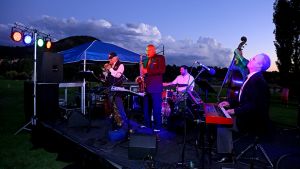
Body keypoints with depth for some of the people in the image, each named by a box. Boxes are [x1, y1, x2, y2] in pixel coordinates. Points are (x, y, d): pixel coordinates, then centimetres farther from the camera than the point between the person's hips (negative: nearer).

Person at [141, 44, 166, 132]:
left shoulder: (160, 58, 0)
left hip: (155, 87, -7)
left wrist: (147, 71, -17)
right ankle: (147, 124, 20)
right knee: (146, 107, 9)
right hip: (146, 87, 7)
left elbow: (162, 70, -14)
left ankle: (157, 126, 4)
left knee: (156, 108, -4)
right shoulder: (146, 60, 21)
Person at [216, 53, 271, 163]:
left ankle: (227, 156, 2)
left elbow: (254, 105, -27)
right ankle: (228, 150, 15)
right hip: (249, 117, 10)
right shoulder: (252, 78, 10)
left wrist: (235, 110, -24)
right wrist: (230, 103, 8)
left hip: (254, 122, -10)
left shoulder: (258, 81, -21)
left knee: (221, 123, -13)